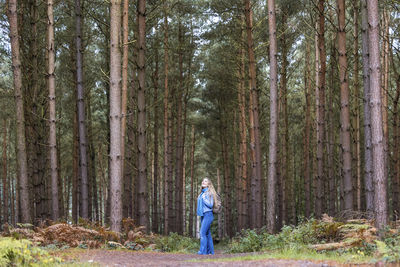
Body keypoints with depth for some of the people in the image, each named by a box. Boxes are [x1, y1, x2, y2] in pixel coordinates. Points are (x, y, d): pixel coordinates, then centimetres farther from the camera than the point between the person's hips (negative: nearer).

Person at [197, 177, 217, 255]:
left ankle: (203, 251, -15)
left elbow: (210, 205, -13)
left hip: (208, 214, -8)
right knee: (207, 233, 7)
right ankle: (210, 251, 9)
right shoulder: (201, 193, 16)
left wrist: (204, 198, -14)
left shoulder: (209, 193, -7)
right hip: (202, 215, 8)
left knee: (202, 233, -14)